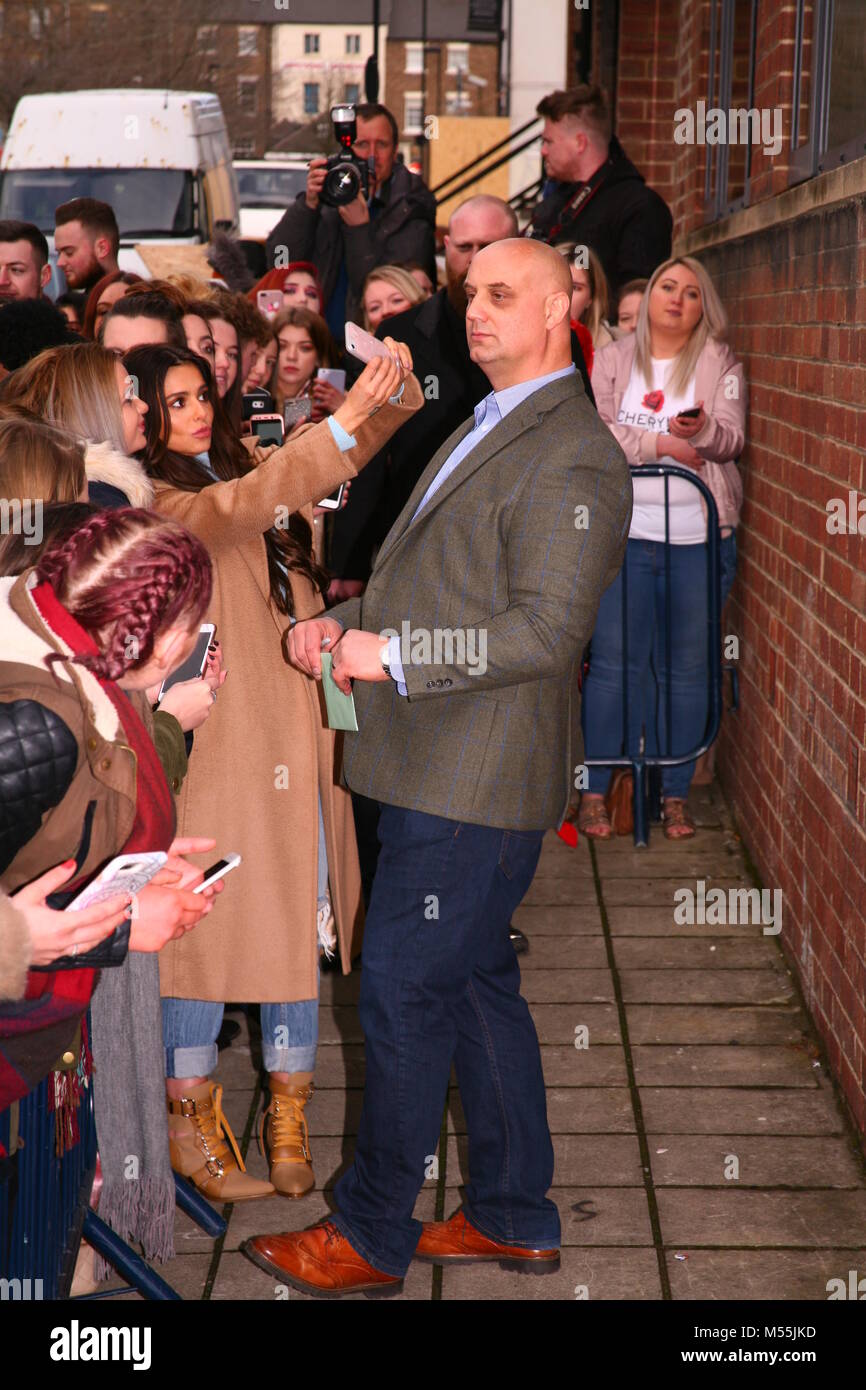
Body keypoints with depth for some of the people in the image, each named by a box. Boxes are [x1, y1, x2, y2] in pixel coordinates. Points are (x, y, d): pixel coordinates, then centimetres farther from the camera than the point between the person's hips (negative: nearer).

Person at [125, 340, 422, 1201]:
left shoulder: (238, 467, 14)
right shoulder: (151, 501, -8)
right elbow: (233, 511, -29)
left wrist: (390, 390, -9)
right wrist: (343, 422, -37)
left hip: (296, 736, 7)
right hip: (216, 741, -7)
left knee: (299, 922, 8)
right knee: (204, 926, 1)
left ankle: (288, 1118, 16)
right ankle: (190, 1119, 13)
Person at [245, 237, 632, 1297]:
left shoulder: (570, 458, -16)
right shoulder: (484, 430, 18)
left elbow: (548, 630, -22)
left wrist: (393, 654, -20)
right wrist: (342, 621, 4)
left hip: (475, 781, -10)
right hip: (442, 770, 10)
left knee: (401, 996, -1)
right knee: (476, 984, 16)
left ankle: (370, 1237, 13)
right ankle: (514, 1217, 29)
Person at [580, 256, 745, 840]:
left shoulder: (721, 364, 8)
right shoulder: (612, 361, 8)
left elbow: (732, 438, -3)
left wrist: (702, 431, -25)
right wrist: (659, 445, -13)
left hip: (699, 536, 1)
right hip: (625, 533, 0)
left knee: (687, 668, 5)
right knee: (614, 661, -2)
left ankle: (676, 793, 15)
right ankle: (595, 790, 8)